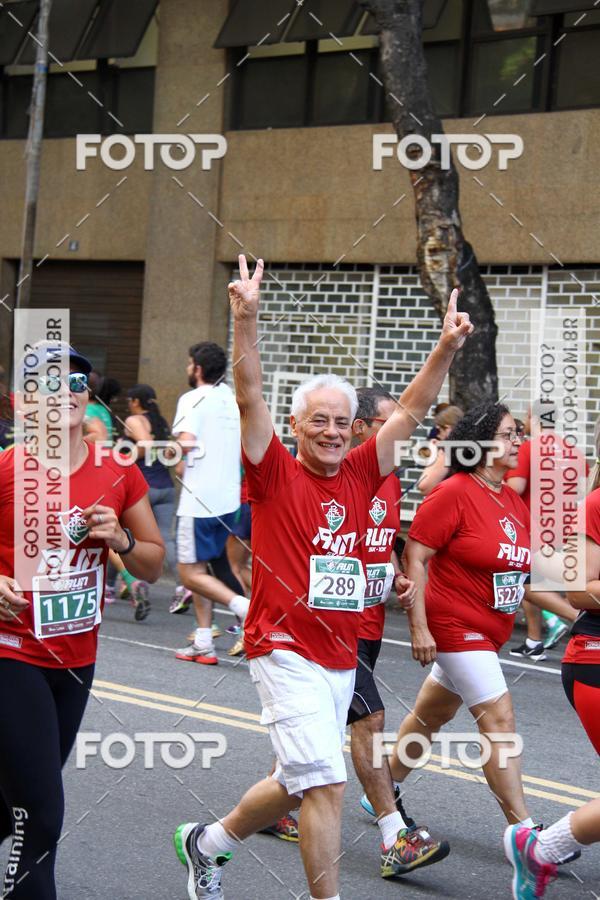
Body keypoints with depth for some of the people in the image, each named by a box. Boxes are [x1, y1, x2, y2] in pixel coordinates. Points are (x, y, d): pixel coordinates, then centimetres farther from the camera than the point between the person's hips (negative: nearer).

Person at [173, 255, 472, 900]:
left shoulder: (359, 476, 8)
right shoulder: (276, 475, -5)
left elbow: (409, 412, 7)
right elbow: (249, 398, -16)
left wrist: (447, 349, -4)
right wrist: (246, 319, -28)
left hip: (341, 658, 7)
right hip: (287, 651, -7)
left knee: (298, 785, 19)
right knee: (326, 783, -14)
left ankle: (206, 841, 41)